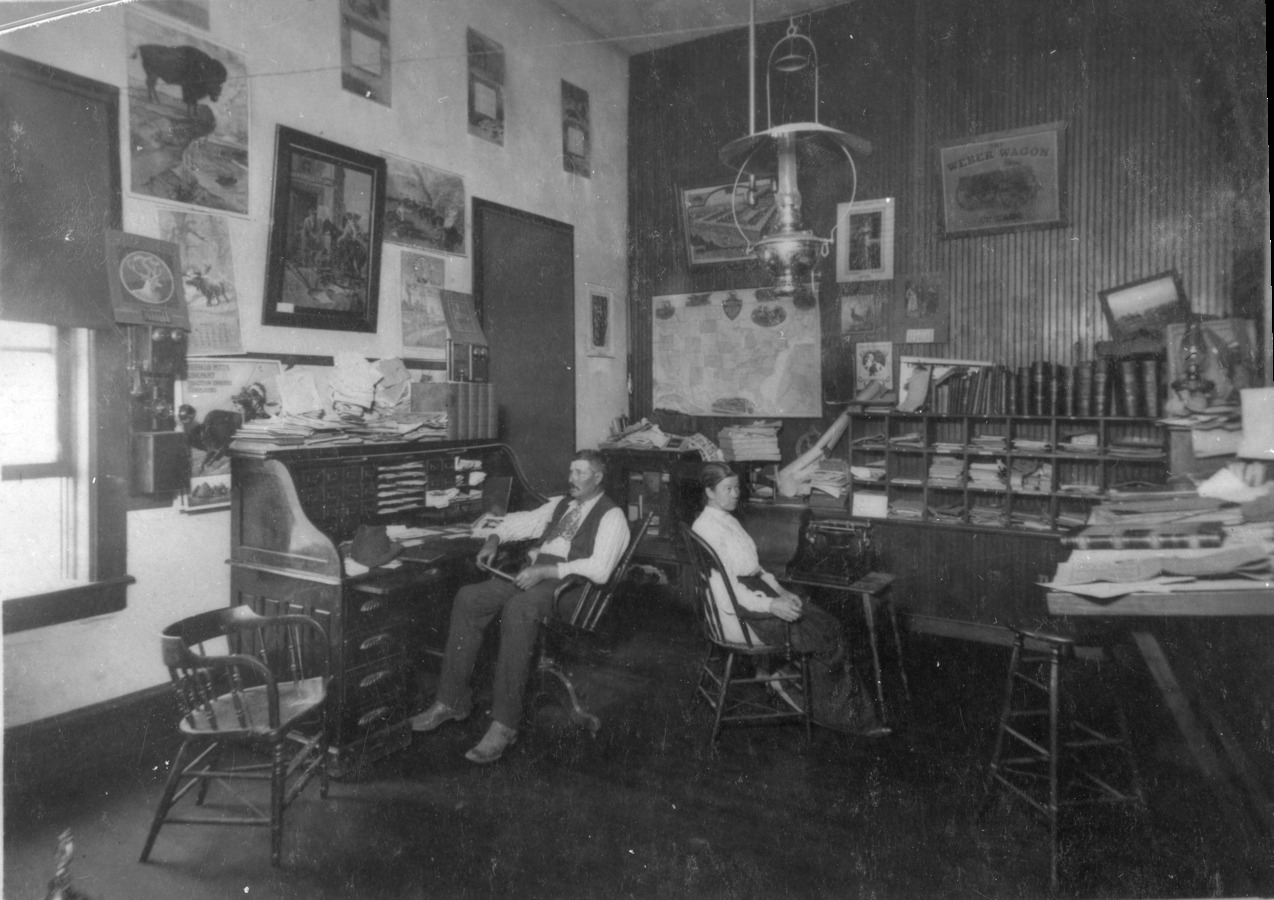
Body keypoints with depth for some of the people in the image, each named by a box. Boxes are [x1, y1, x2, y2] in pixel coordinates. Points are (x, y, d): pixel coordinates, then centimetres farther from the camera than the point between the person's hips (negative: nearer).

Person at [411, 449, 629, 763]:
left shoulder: (611, 516, 0)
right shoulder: (560, 505, 24)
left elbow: (599, 569, -13)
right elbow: (522, 521, 32)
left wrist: (546, 570, -20)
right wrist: (495, 538, 10)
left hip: (569, 583, -7)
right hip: (534, 573, 7)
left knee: (518, 609, -36)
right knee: (468, 598, -14)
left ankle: (504, 724, -31)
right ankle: (452, 700, -7)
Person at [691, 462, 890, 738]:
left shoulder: (728, 519, 15)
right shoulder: (707, 528, -16)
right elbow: (727, 590, -21)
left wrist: (781, 592, 5)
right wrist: (771, 606, -25)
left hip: (757, 593, 9)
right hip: (737, 612, -9)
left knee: (830, 626, -6)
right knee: (827, 635, -13)